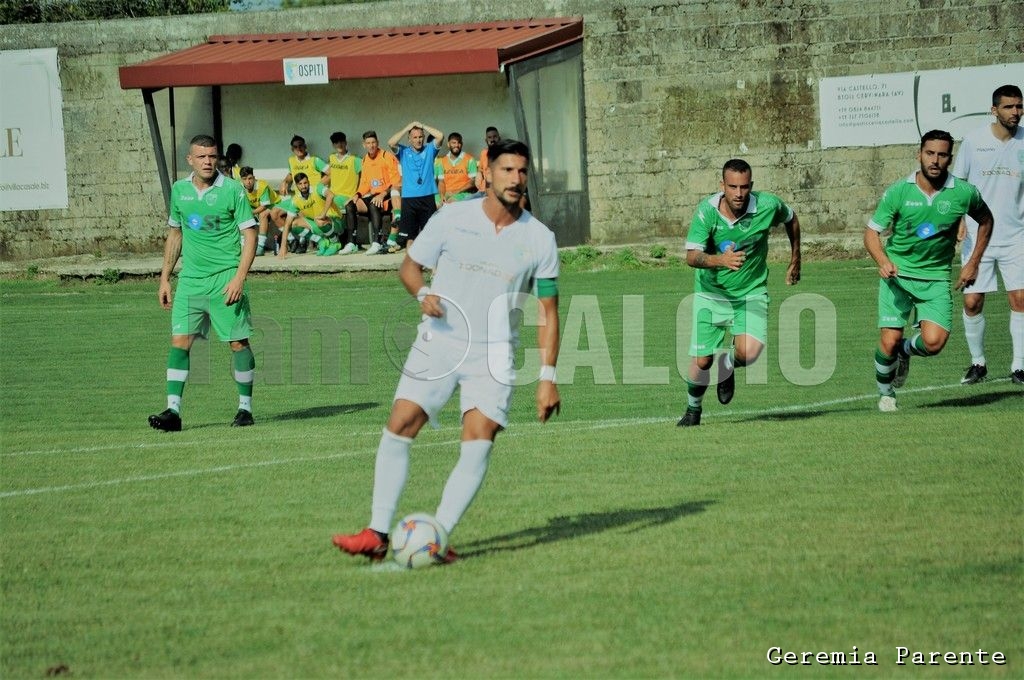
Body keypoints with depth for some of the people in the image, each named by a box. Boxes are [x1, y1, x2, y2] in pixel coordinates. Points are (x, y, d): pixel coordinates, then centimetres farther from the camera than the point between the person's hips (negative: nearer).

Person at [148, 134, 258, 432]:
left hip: (226, 279, -4)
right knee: (179, 341, -6)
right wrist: (165, 278, 16)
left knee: (238, 342, 1)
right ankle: (173, 411, -8)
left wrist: (239, 278, -14)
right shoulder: (179, 190, 9)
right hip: (190, 280, 4)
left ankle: (245, 407, 15)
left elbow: (250, 235, -5)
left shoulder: (232, 190, -5)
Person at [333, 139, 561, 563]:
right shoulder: (452, 219, -1)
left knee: (478, 446, -14)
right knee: (398, 428, -9)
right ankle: (377, 534, -4)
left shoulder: (539, 240, 0)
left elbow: (548, 312, 5)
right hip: (437, 347, 0)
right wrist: (422, 294, -14)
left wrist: (548, 377, -3)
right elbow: (410, 265, 10)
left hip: (493, 357, 0)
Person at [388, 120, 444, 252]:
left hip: (428, 197, 0)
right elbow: (391, 143, -7)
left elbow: (440, 136, -2)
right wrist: (407, 128, -2)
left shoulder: (429, 150, 11)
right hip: (409, 198, 0)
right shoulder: (403, 151, 10)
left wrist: (422, 126, 2)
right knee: (409, 231, -1)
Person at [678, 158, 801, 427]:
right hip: (711, 294, 0)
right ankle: (693, 408, 31)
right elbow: (692, 256, -27)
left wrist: (795, 261, 16)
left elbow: (791, 219, 9)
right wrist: (721, 260, -46)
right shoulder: (707, 210, -19)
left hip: (751, 293, 0)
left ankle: (728, 366, 15)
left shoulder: (767, 205, -15)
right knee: (701, 361, -1)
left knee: (749, 352, -23)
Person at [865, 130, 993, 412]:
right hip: (897, 274, -1)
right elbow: (872, 231, -3)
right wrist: (883, 262, -22)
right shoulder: (899, 191, -8)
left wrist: (973, 263, 10)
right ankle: (885, 393, 20)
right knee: (889, 341, -10)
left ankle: (906, 350, 19)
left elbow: (986, 220, 15)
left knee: (934, 342, -18)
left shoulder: (964, 193, -6)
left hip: (936, 278, 1)